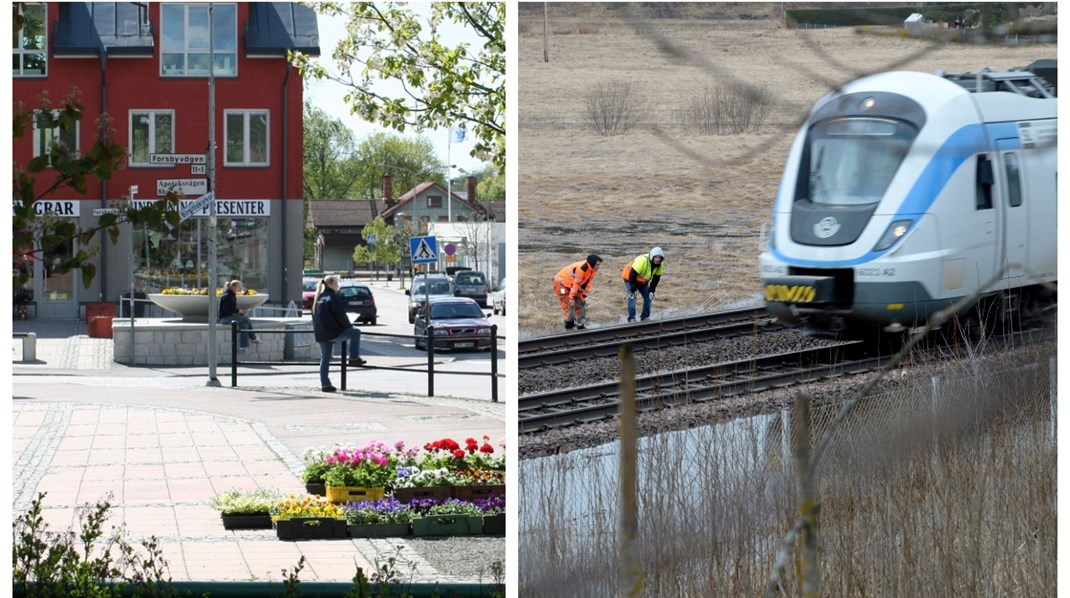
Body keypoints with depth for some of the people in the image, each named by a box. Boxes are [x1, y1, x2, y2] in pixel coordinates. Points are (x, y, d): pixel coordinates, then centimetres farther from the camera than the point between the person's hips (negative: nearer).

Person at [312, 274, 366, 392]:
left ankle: (324, 384, 10)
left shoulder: (319, 298, 13)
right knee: (356, 332, 5)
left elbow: (315, 316, 19)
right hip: (333, 333, -8)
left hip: (320, 334, 8)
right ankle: (354, 358, 7)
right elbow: (341, 316, -14)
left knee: (324, 359, 11)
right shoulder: (333, 298, -13)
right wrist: (349, 325, 5)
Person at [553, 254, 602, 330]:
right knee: (569, 304, -15)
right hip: (562, 283, -9)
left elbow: (588, 282, 1)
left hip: (571, 284, 9)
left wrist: (584, 295, -1)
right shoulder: (582, 268, -34)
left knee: (580, 303, 8)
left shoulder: (592, 269, -7)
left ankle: (581, 325, 16)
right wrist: (571, 297, -27)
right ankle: (569, 326, -10)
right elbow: (576, 283, -31)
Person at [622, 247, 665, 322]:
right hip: (630, 278, -7)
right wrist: (633, 290, -30)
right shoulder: (642, 261, -38)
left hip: (642, 281, 7)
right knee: (632, 297, -19)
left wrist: (651, 291, -8)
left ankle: (645, 318, 9)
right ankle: (631, 319, -17)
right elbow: (632, 275, -34)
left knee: (648, 297, 0)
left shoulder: (660, 265, -15)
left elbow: (656, 278, -1)